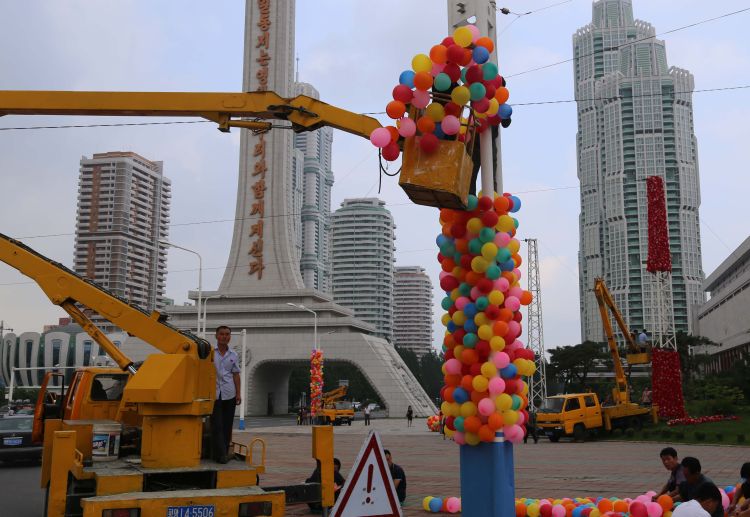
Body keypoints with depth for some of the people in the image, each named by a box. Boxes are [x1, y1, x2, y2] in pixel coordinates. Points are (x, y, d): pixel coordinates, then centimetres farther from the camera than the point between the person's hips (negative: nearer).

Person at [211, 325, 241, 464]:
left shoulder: (233, 355, 11)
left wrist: (238, 393, 8)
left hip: (229, 394, 3)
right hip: (214, 393, -3)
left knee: (227, 425, 7)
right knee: (217, 425, -7)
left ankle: (225, 452, 14)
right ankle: (220, 454, -5)